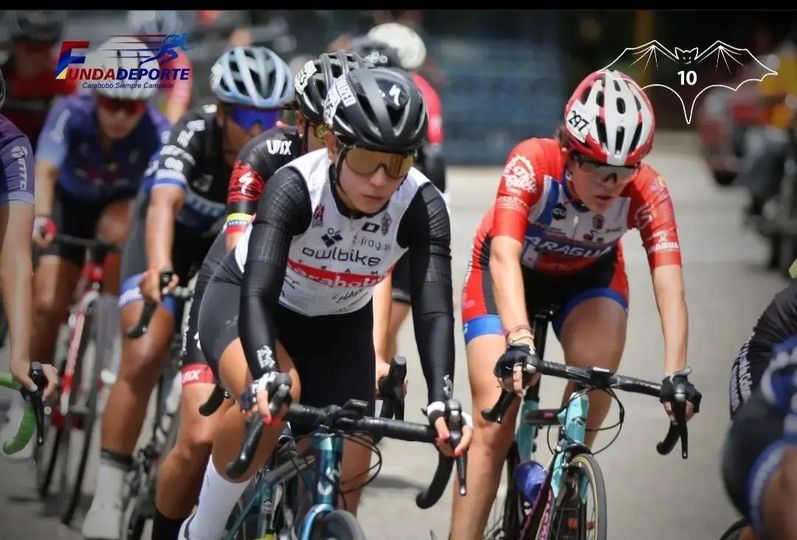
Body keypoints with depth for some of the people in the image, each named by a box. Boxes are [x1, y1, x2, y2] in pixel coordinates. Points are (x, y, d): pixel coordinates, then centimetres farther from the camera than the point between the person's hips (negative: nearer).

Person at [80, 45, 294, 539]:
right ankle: (109, 491, -14)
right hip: (169, 240, -3)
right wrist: (159, 271, -66)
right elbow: (164, 204, -48)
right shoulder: (194, 134, -33)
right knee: (144, 357, -21)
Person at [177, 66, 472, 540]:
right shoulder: (295, 186, -33)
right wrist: (267, 380, -60)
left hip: (339, 329, 4)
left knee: (347, 474, -9)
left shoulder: (422, 207, -26)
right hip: (241, 304, -4)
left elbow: (434, 309, -33)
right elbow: (257, 293, -42)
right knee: (277, 397, -35)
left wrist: (442, 402, -49)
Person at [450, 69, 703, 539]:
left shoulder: (646, 190, -30)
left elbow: (668, 281, -38)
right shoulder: (533, 163, -36)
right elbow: (504, 256, -46)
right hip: (510, 274, -2)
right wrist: (519, 341, -61)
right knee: (494, 426, -14)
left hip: (588, 275, 2)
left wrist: (677, 373, -50)